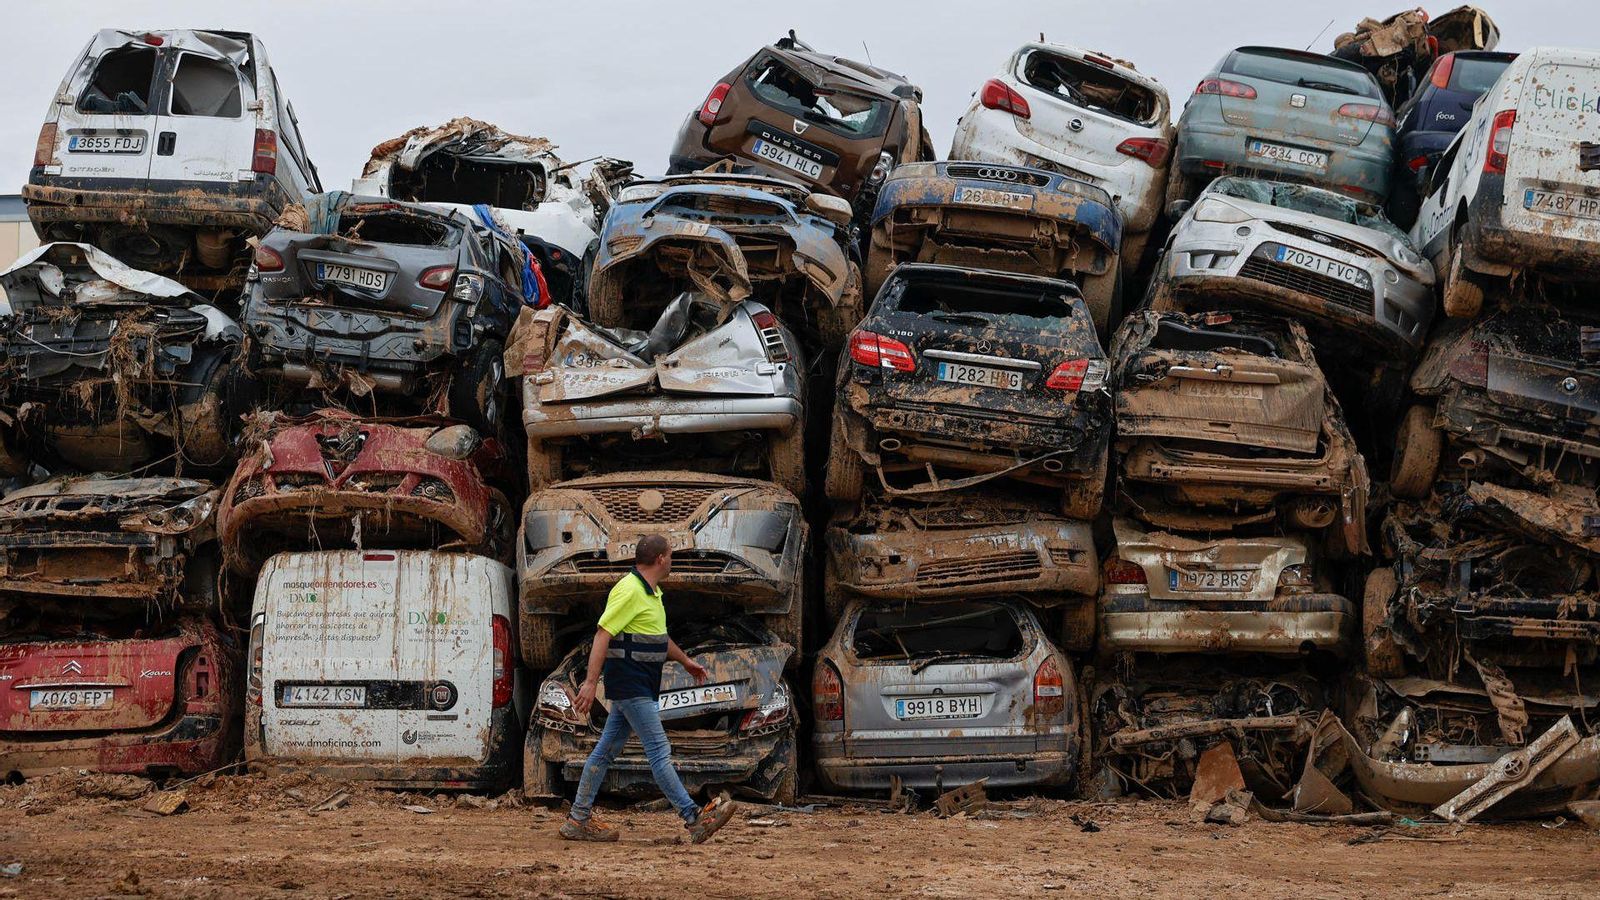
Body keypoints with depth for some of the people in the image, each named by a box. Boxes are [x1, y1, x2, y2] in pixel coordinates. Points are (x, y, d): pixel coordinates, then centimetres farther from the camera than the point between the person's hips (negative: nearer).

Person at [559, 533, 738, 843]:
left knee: (607, 750, 11)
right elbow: (602, 635, -22)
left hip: (640, 686, 10)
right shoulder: (629, 591, -16)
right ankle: (694, 820, -9)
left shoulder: (651, 592, 16)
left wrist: (684, 660, 40)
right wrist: (591, 682, -27)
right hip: (630, 685, -10)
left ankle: (579, 820, 16)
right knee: (659, 751, -9)